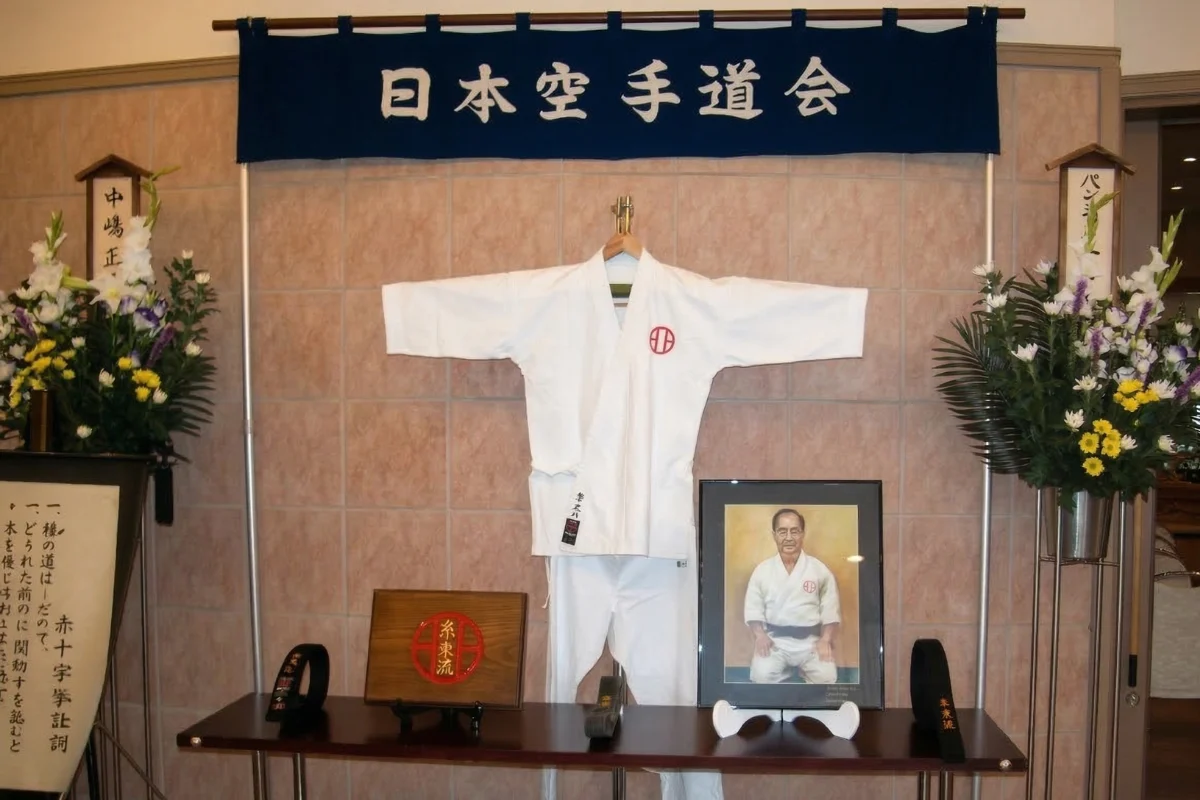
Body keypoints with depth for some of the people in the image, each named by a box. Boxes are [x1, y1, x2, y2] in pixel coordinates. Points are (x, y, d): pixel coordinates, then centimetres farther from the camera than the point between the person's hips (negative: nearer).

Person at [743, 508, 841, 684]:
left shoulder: (820, 570, 4)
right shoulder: (762, 570, 6)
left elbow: (831, 610, 3)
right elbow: (753, 609, 5)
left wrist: (826, 639, -12)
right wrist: (760, 635, -13)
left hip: (811, 640, 0)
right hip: (774, 640, 0)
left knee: (826, 677, -25)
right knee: (762, 676, -28)